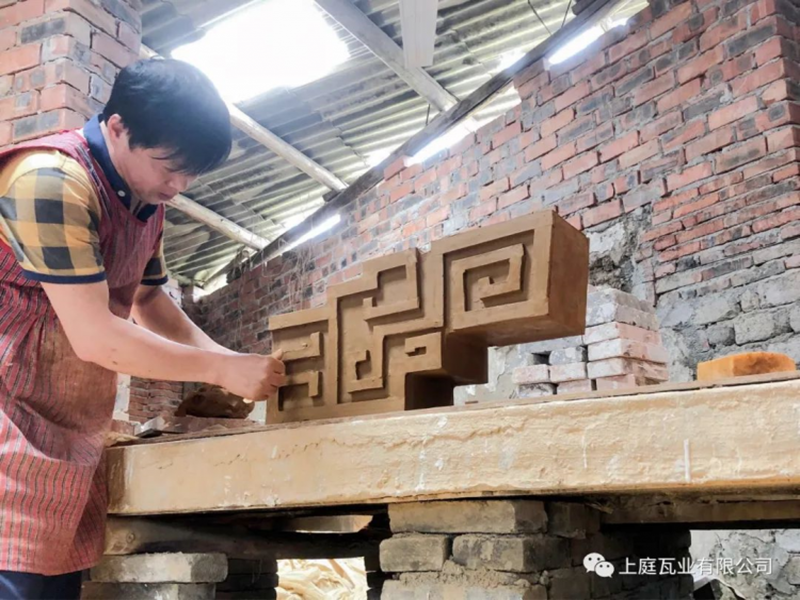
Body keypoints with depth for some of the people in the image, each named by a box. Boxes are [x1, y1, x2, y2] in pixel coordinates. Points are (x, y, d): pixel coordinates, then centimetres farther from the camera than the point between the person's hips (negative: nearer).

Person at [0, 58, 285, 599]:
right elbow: (95, 337, -22)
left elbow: (149, 299, 20)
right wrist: (221, 370, -14)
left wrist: (228, 359, 5)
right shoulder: (53, 179, -19)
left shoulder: (147, 198, 8)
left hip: (75, 439, 8)